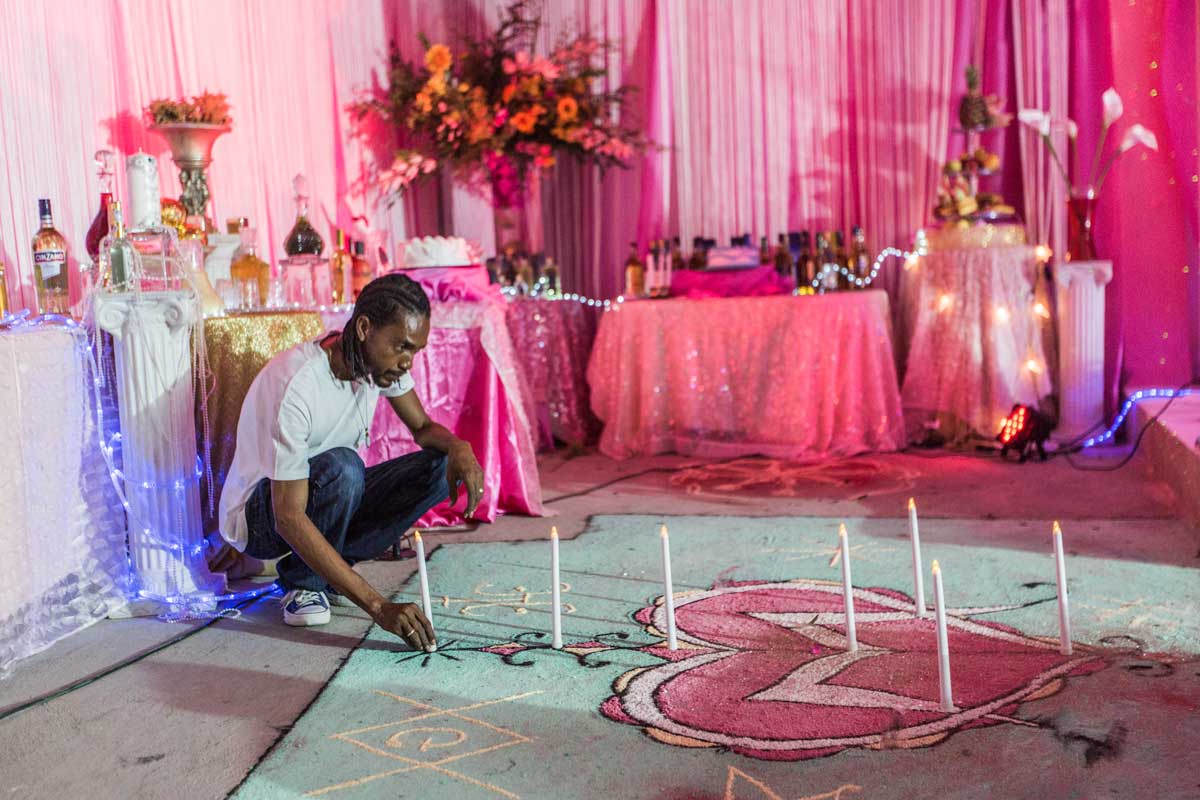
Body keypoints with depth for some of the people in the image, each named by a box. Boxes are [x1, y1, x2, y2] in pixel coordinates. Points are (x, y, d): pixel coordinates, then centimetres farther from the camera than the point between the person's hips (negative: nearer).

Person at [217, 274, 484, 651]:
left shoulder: (380, 358, -11)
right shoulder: (296, 385, -33)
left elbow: (423, 428, 3)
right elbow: (289, 518, -36)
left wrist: (458, 446, -25)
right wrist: (379, 606, -42)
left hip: (329, 499, 7)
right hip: (260, 517, -7)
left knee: (441, 466, -12)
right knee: (341, 466, -37)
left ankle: (327, 568, -3)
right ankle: (302, 582, -10)